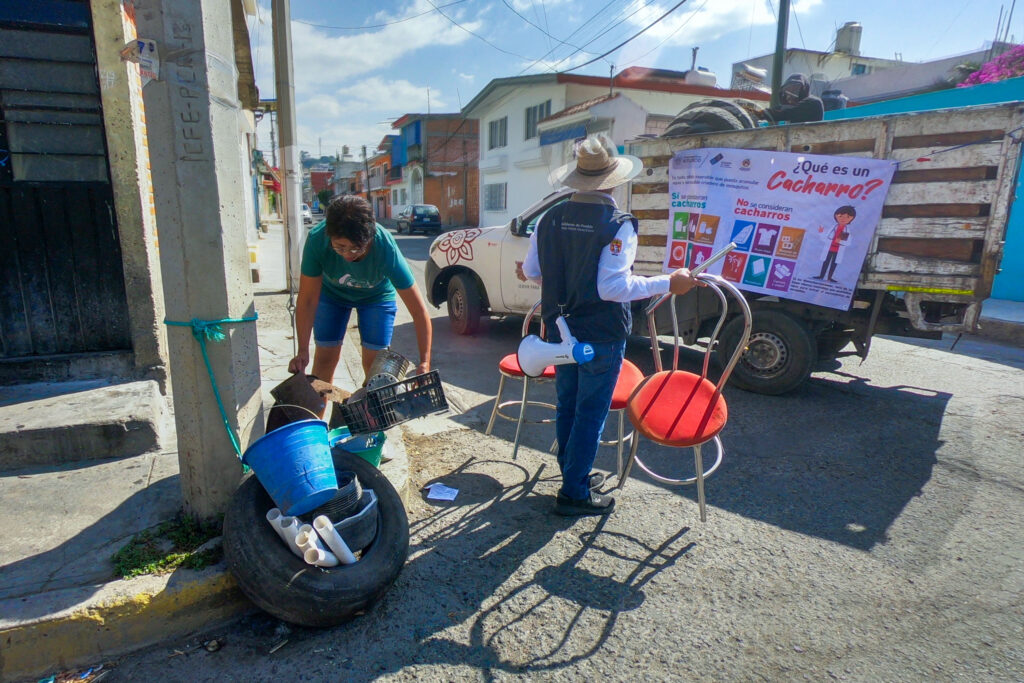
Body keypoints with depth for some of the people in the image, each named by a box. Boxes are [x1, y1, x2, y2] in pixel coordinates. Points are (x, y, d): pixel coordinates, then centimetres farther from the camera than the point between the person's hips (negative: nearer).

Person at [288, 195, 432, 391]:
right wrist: (303, 351, -34)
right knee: (325, 356, 1)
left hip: (377, 296, -1)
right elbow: (307, 300, -27)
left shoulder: (387, 250, -40)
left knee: (374, 362, -4)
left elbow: (420, 312, -37)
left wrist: (424, 362, -44)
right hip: (331, 293, 1)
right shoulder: (317, 240, -36)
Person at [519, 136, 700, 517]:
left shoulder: (551, 218, -1)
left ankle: (575, 474, 36)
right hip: (601, 336, -6)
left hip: (561, 330, 6)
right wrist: (668, 283, -15)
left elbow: (530, 271, 5)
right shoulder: (617, 224, -18)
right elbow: (614, 287, -24)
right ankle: (574, 493, 17)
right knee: (591, 413, 7)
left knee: (567, 406, 18)